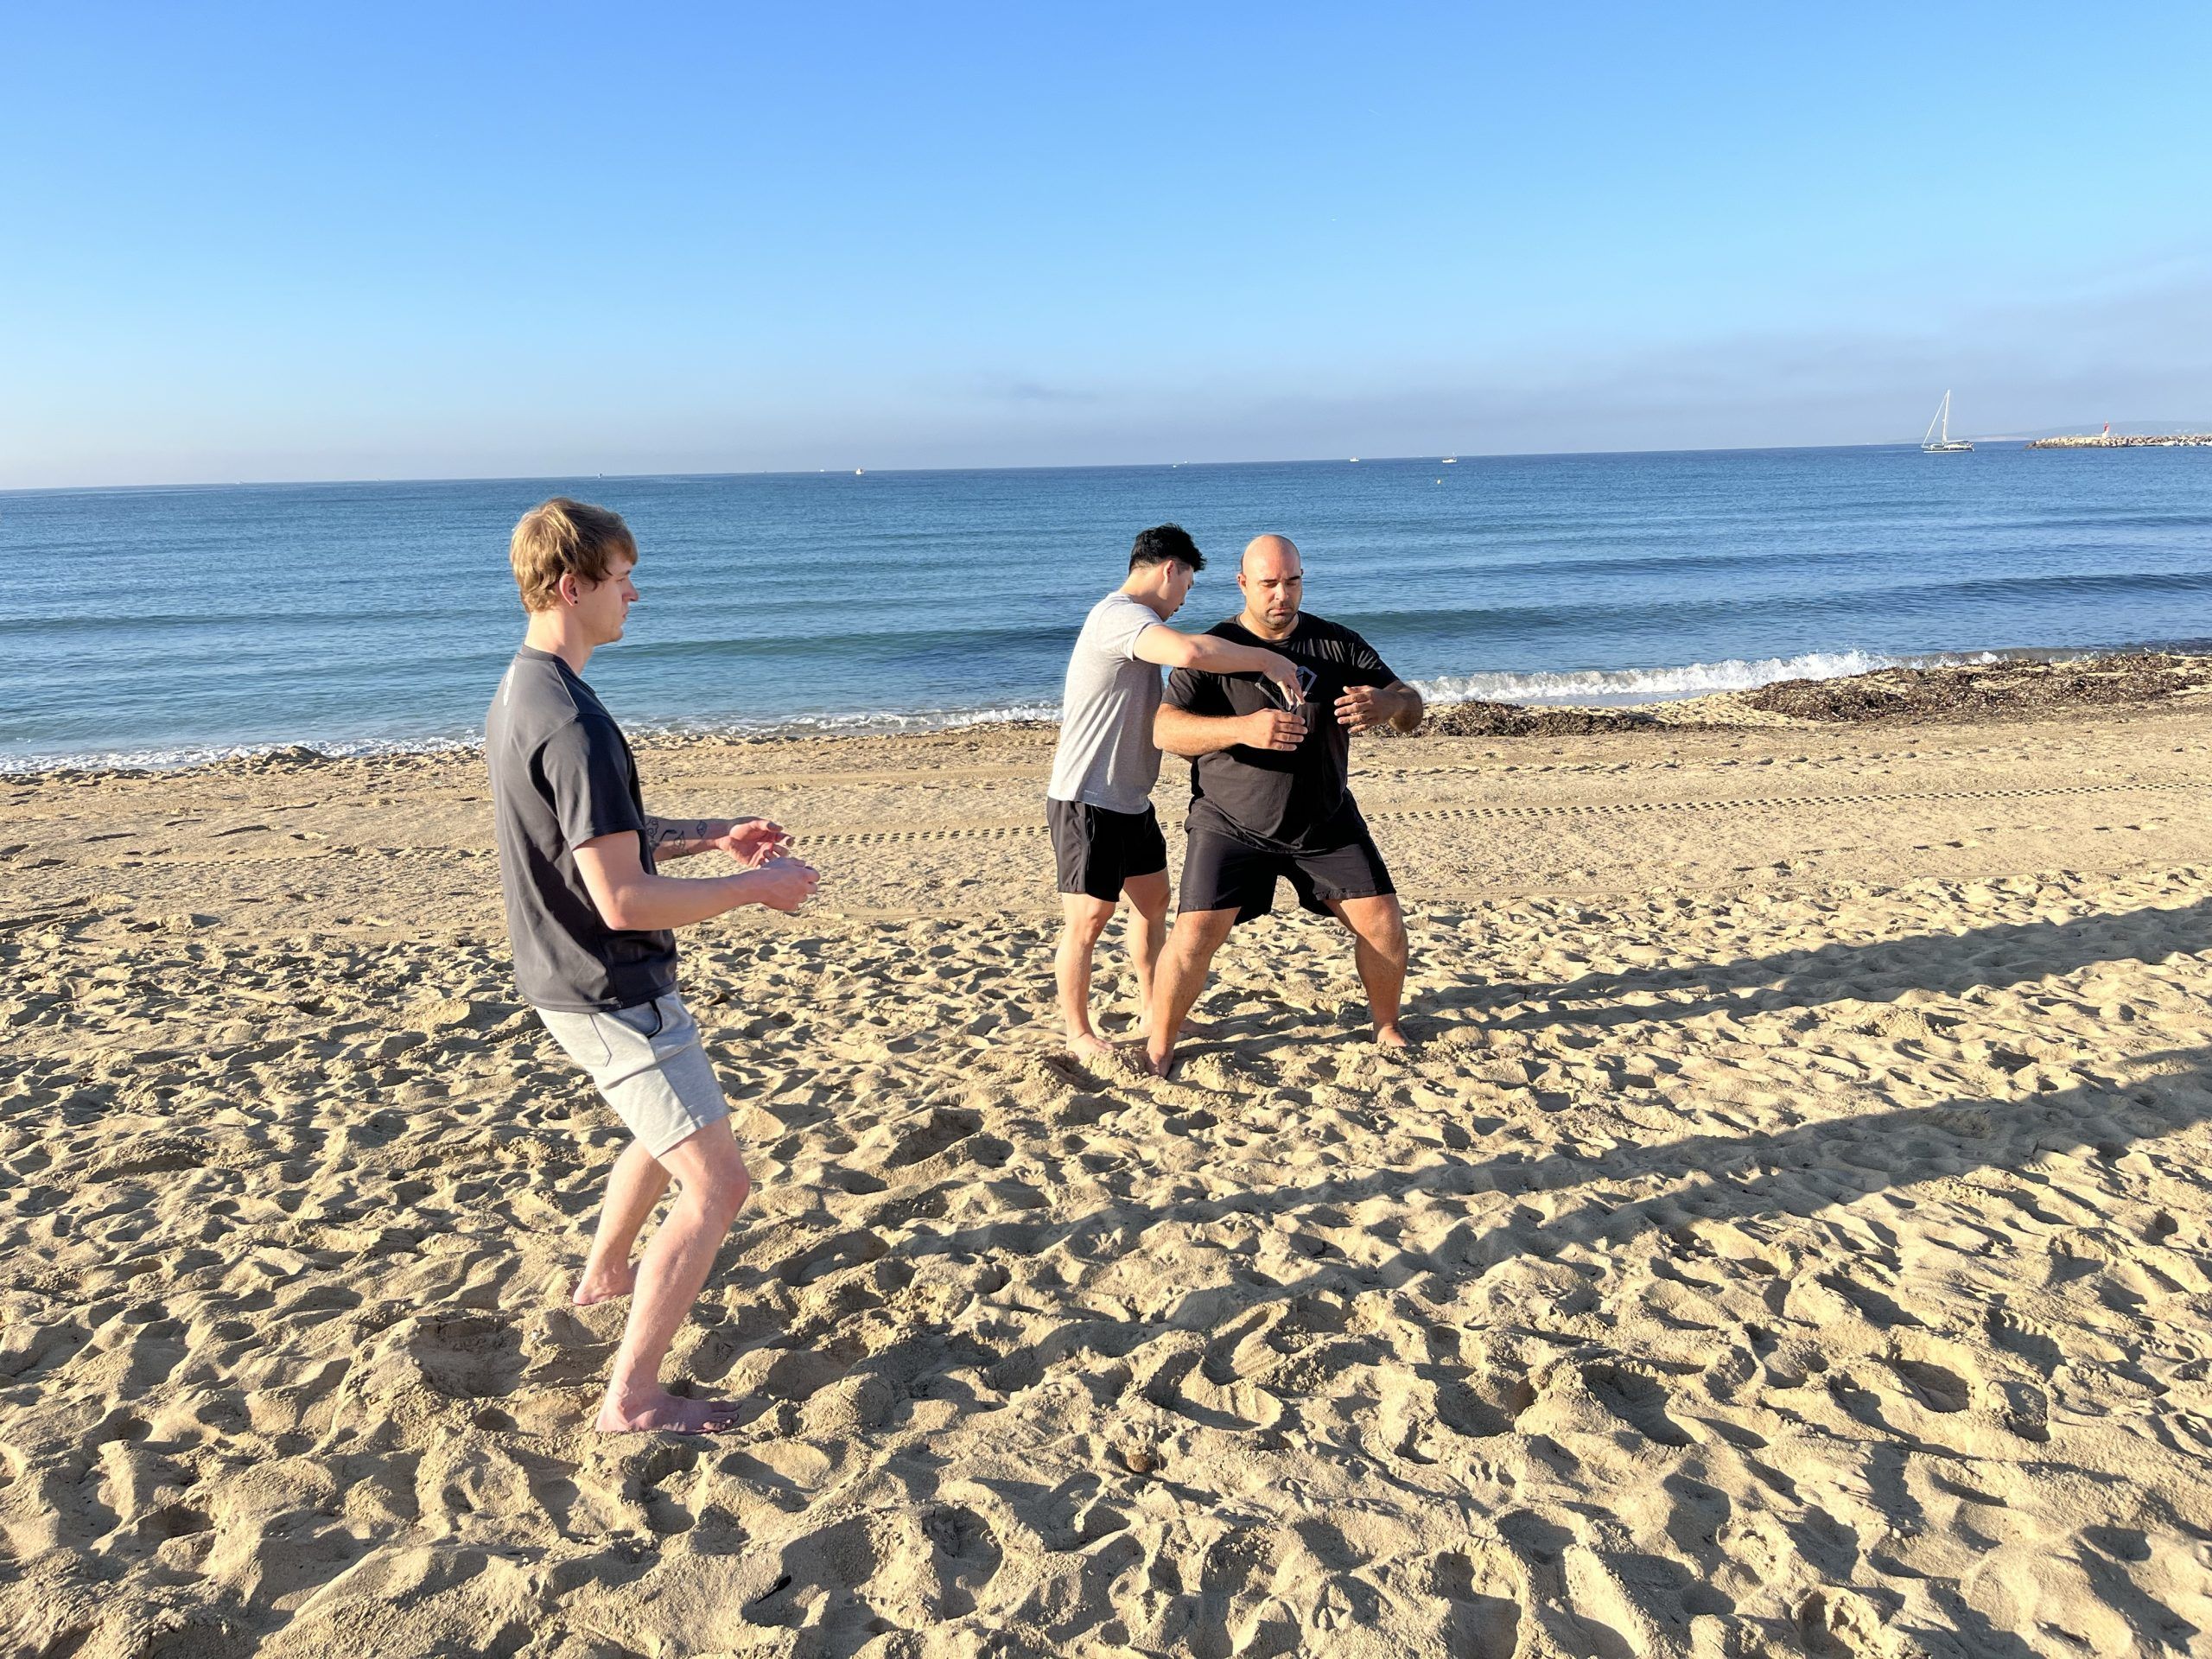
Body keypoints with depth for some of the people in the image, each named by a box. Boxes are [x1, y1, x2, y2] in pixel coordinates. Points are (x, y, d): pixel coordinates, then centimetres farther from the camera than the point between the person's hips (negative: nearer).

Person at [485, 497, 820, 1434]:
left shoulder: (515, 696, 6)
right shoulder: (575, 724, -26)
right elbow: (624, 900, -28)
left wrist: (711, 835, 11)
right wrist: (756, 887, -17)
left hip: (566, 983, 10)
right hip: (614, 994, -10)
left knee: (666, 1131, 31)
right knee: (716, 1185, -3)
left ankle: (604, 1273, 51)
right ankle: (632, 1399, 7)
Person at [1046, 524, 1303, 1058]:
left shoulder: (1132, 621, 15)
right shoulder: (1119, 615, -20)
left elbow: (1153, 716, 24)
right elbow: (1189, 652, -39)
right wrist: (1267, 660, -29)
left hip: (1130, 799, 11)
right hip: (1087, 801, -11)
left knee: (1153, 899, 19)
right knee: (1087, 920, 0)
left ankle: (1152, 1009, 34)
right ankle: (1078, 1032, 15)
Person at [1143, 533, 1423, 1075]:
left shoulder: (1339, 644, -2)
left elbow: (1411, 707, -3)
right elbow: (1166, 729, -21)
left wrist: (1387, 704, -30)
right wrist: (1243, 729, -39)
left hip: (1326, 823, 3)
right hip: (1231, 825, -3)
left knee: (1384, 925, 0)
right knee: (1194, 935, -13)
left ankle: (1388, 1028, 26)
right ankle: (1157, 1047, 8)